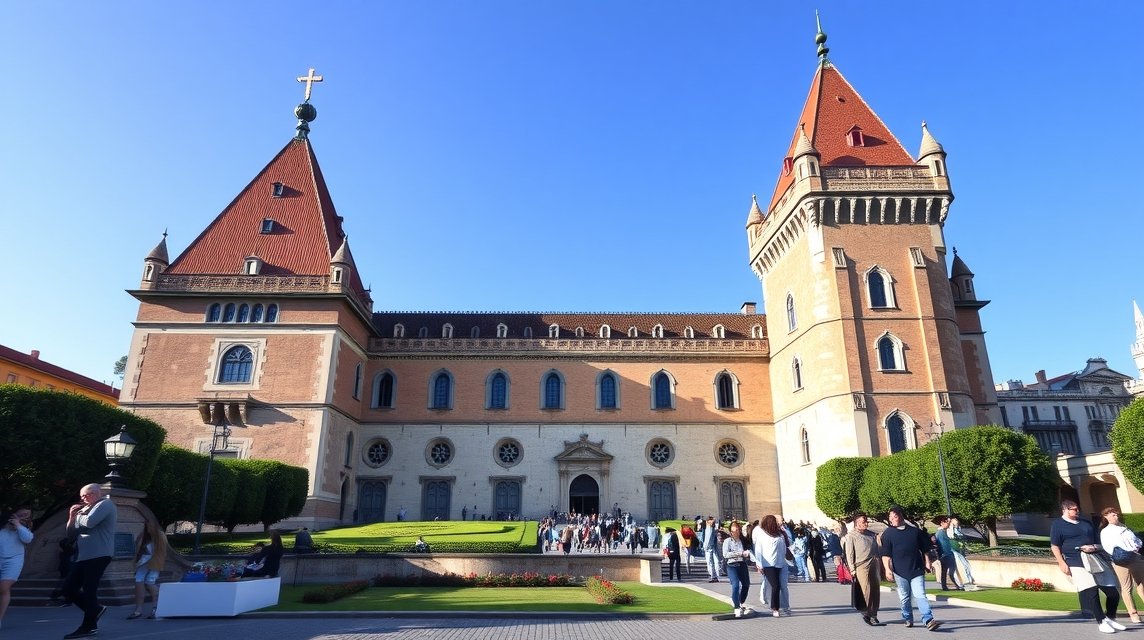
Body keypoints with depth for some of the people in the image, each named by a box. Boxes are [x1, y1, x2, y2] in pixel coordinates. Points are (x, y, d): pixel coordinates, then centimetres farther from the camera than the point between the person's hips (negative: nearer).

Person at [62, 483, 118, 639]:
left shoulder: (105, 504, -4)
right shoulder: (87, 510, 25)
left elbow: (89, 522, -20)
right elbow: (71, 532, 24)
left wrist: (78, 515, 0)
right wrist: (72, 517, 8)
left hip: (98, 555, -10)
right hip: (84, 556, 10)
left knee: (88, 590, -7)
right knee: (69, 588, 8)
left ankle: (89, 626, 2)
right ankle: (95, 609, 20)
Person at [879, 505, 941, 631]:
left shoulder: (915, 531, 6)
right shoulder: (888, 533, 0)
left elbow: (924, 549, 15)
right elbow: (885, 554, -4)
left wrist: (927, 562, 9)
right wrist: (887, 569, -12)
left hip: (917, 569, 0)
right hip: (899, 571, 0)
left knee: (920, 595, -9)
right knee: (904, 597, 9)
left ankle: (928, 620, -10)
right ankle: (908, 619, 24)